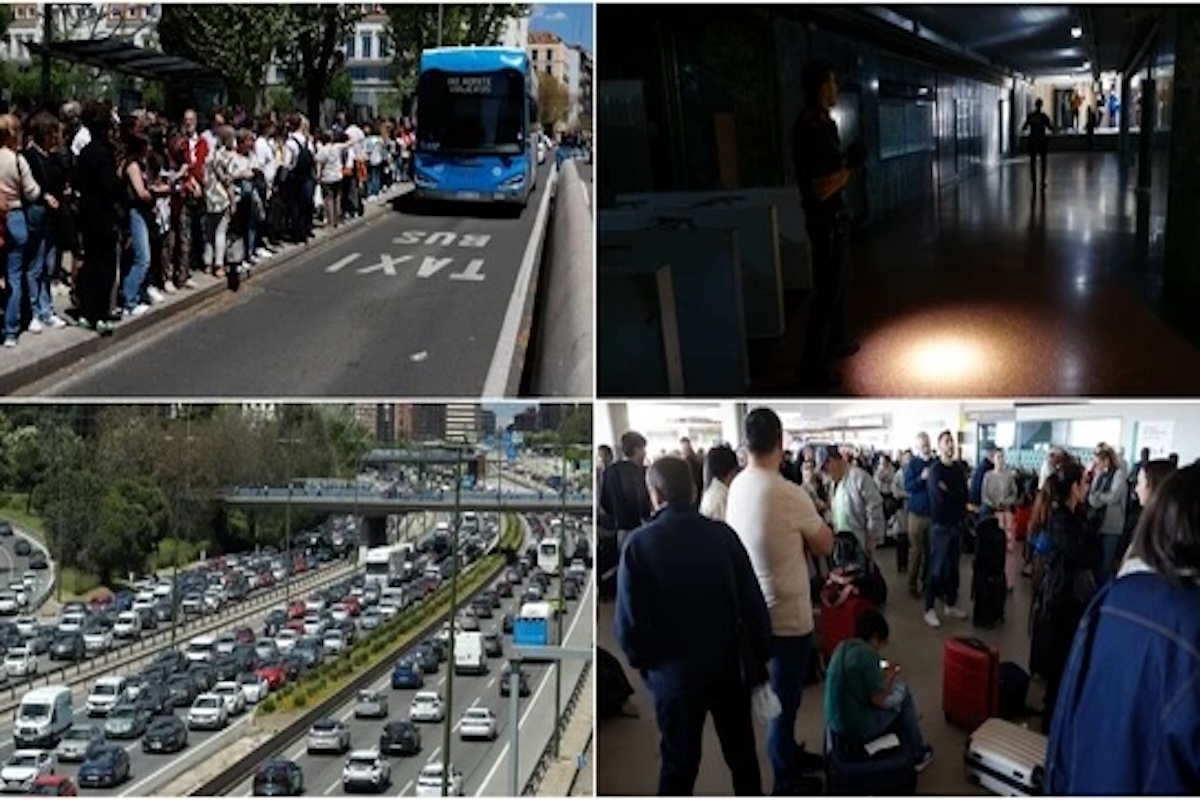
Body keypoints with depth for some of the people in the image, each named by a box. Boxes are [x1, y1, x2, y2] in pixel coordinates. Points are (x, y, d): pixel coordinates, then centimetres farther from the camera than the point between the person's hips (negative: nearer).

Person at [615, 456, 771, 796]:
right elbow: (752, 602, -7)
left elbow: (628, 617, -11)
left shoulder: (639, 543, -13)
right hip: (727, 663, 2)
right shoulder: (721, 535, -8)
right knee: (742, 753, 19)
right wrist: (761, 656, 5)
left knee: (679, 762, 10)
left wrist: (641, 660, 7)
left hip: (673, 670, -2)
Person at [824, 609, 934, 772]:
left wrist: (881, 674, 14)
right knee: (903, 694, 10)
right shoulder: (868, 654, -19)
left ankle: (907, 751, 31)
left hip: (835, 722, 8)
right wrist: (890, 675, -1)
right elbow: (878, 700, -16)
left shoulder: (842, 647, 5)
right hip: (857, 728, -8)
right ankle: (917, 755, 25)